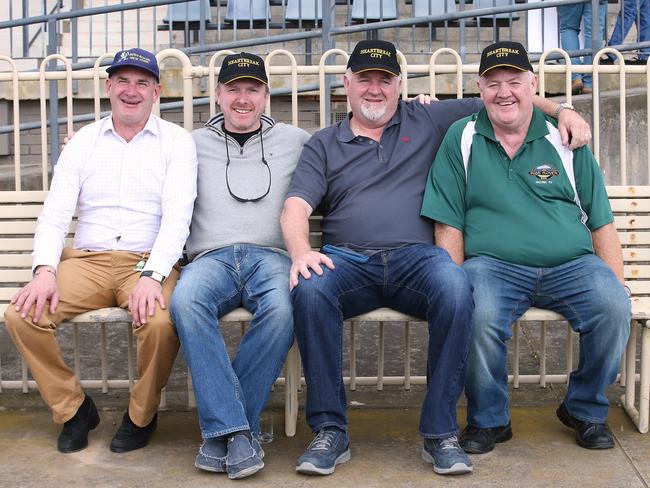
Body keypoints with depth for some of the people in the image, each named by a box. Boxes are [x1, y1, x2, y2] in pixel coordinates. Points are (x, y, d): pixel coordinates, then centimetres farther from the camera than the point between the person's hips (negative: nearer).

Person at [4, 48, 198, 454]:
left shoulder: (176, 141, 5)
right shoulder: (84, 141, 14)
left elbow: (177, 216, -8)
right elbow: (55, 214, 6)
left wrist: (152, 276, -24)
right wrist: (45, 270, -13)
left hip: (149, 262, -3)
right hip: (88, 260, 3)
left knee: (161, 322, -34)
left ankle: (142, 416, -4)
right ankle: (73, 408, 2)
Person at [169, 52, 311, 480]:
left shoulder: (295, 140, 23)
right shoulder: (194, 144, 24)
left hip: (271, 256, 0)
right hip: (211, 257, 1)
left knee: (282, 309, -37)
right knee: (186, 300, -36)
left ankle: (221, 430, -25)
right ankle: (236, 430, -34)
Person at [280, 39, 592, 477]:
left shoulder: (429, 121, 20)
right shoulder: (324, 145, 18)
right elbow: (296, 207, 5)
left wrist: (560, 110, 11)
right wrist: (301, 251, -17)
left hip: (418, 257, 0)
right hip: (348, 260, 1)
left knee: (456, 289, -35)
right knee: (310, 289, -34)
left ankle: (440, 432, -22)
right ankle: (330, 432, -21)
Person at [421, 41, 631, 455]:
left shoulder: (565, 140, 12)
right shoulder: (461, 139, 8)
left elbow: (602, 223, 12)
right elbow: (449, 225, 3)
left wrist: (616, 282, 1)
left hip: (570, 265, 2)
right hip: (493, 264, -2)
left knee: (614, 307, -26)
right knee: (479, 315, -33)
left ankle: (585, 410, 2)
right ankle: (489, 419, -5)